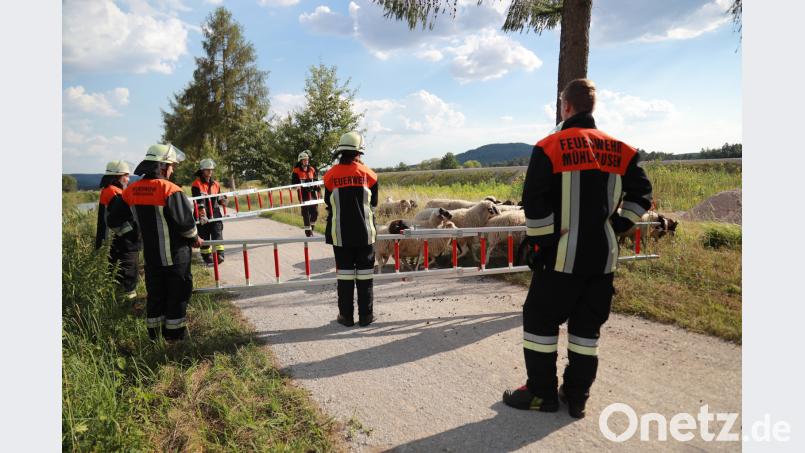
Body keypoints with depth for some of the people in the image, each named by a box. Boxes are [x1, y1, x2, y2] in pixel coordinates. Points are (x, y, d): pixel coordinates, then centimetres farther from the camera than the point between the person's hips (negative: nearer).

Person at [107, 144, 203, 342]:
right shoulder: (169, 189, -18)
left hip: (151, 255, 6)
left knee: (155, 295, 17)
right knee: (178, 295, 8)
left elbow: (116, 222, 9)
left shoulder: (131, 191, 1)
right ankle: (174, 334, 15)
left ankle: (154, 334, 27)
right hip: (175, 255, -6)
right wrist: (195, 239, 1)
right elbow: (185, 222, -18)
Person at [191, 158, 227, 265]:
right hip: (203, 215, -4)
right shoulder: (197, 184, -7)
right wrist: (202, 215, -24)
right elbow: (199, 201, -16)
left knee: (217, 234, -7)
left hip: (215, 213, 4)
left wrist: (222, 200, -3)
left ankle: (219, 254, -10)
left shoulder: (215, 184, 11)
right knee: (204, 237, 5)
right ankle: (206, 256, 16)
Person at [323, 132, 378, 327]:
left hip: (340, 234, 0)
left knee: (345, 274, 7)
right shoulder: (367, 174, -3)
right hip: (365, 233, 0)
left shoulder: (331, 175, -3)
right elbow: (374, 204, 8)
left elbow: (328, 205, 8)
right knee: (365, 274, 7)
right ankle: (365, 315, 12)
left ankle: (346, 316, 13)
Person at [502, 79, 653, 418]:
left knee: (540, 319, 10)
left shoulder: (549, 147, -8)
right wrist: (616, 226, 11)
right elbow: (641, 194, 8)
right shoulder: (620, 150, 6)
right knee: (587, 326, 15)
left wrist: (538, 243, -3)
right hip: (603, 256, 5)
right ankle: (576, 397, 24)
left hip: (563, 255, -5)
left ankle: (542, 393, 18)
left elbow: (534, 203, -12)